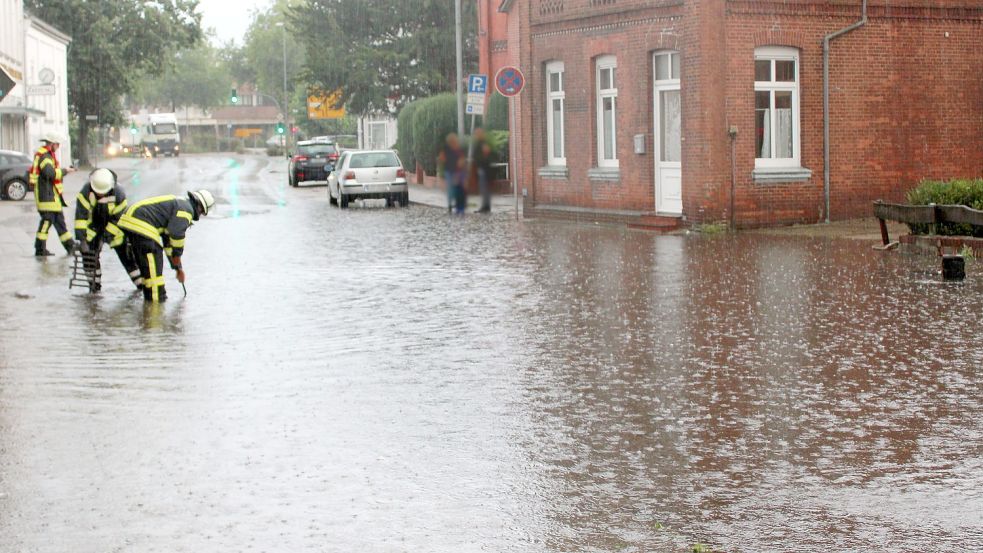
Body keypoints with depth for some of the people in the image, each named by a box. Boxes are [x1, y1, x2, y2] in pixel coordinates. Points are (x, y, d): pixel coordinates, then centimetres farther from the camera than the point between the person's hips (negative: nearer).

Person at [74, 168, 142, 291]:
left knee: (124, 252, -2)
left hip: (113, 226, -1)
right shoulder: (86, 192, -29)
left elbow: (116, 219, -21)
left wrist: (104, 238, -25)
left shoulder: (119, 194, -29)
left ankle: (140, 282, 7)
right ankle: (94, 282, 6)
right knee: (90, 252, -11)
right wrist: (82, 240, -34)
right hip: (93, 224, 1)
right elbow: (80, 216, -30)